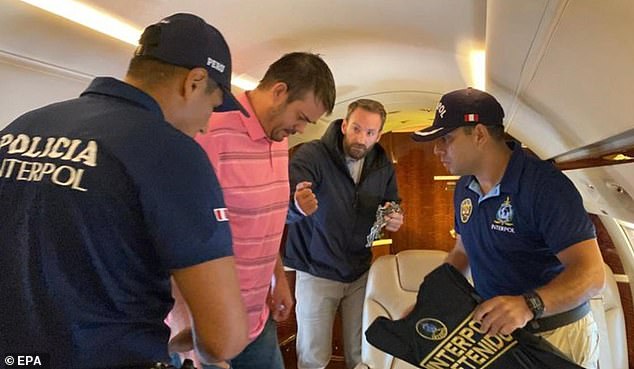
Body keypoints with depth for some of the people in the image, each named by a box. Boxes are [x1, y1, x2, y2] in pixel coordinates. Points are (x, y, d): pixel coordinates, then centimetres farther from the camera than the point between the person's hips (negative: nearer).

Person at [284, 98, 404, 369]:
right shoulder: (312, 154, -19)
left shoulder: (384, 166, -1)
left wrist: (394, 220, -11)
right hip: (316, 273, -4)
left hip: (360, 273, 4)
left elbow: (391, 204, 13)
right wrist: (298, 206, -55)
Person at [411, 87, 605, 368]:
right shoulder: (464, 189, 1)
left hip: (555, 335, -6)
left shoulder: (546, 186, -23)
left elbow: (591, 274, -27)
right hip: (491, 329, 6)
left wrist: (529, 305, -44)